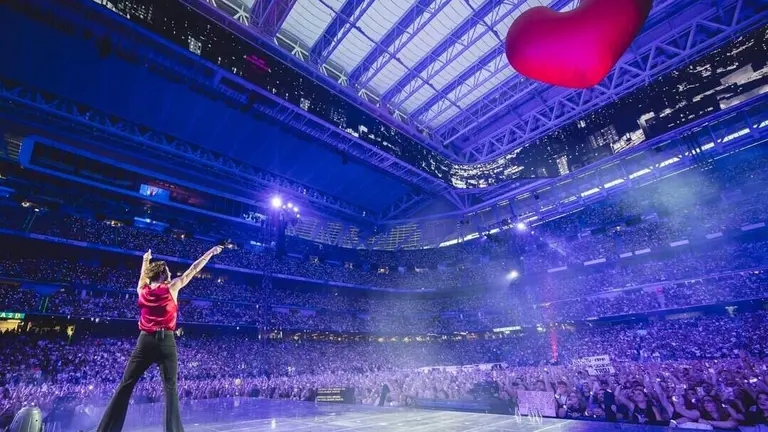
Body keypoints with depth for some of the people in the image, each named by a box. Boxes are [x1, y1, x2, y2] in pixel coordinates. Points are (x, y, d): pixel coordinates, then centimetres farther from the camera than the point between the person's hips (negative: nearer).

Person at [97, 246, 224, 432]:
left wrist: (145, 260, 48)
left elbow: (143, 275, 31)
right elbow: (193, 270, 2)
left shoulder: (142, 289, 9)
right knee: (170, 389, -1)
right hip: (166, 342, -3)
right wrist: (210, 252, 9)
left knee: (125, 386, 10)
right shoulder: (171, 288, -1)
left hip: (145, 341, 4)